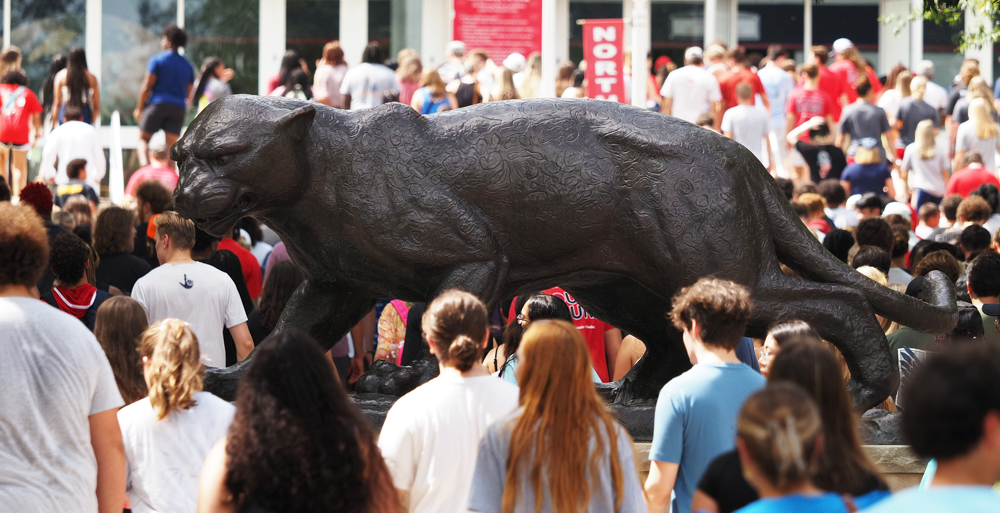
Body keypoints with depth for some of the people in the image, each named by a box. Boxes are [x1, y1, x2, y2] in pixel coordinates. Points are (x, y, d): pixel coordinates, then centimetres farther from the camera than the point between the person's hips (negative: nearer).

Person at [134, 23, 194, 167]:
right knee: (171, 144, 3)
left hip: (157, 104, -4)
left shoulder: (157, 59, -2)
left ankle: (145, 165, -22)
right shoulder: (187, 65, 14)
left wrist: (139, 108, 0)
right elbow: (188, 93, 14)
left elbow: (147, 86, -6)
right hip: (178, 107, 4)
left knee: (143, 139, 4)